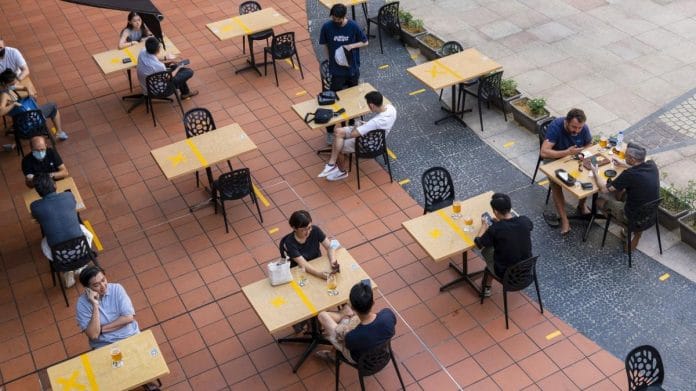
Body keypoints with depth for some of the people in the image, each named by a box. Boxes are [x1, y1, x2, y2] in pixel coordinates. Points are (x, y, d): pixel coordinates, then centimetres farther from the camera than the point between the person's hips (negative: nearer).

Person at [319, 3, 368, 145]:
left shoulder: (353, 26, -12)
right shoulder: (327, 27, -11)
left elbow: (365, 42, 0)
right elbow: (326, 46, 2)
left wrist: (352, 46, -18)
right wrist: (331, 61, -7)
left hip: (353, 69, 1)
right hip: (337, 70, -1)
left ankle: (351, 125, 39)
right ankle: (330, 132, 12)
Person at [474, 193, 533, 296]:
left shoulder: (494, 230, -27)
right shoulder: (525, 221, -14)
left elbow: (478, 244, -8)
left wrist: (484, 225, 6)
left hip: (506, 274, -4)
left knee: (486, 250, 22)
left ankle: (487, 287, 37)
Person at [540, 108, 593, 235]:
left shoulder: (584, 128, -16)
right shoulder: (555, 126, -30)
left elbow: (589, 144, 5)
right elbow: (544, 153, -36)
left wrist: (581, 152, -17)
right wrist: (567, 152, -42)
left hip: (575, 158, 4)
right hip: (555, 159, -4)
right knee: (555, 183, -30)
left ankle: (581, 205, 7)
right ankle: (564, 219, -23)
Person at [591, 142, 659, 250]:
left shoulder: (629, 175, -32)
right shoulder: (652, 165, -12)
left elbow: (604, 188, -19)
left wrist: (596, 173, -2)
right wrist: (623, 165, 19)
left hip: (635, 217, -7)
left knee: (600, 201, 11)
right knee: (620, 190, 27)